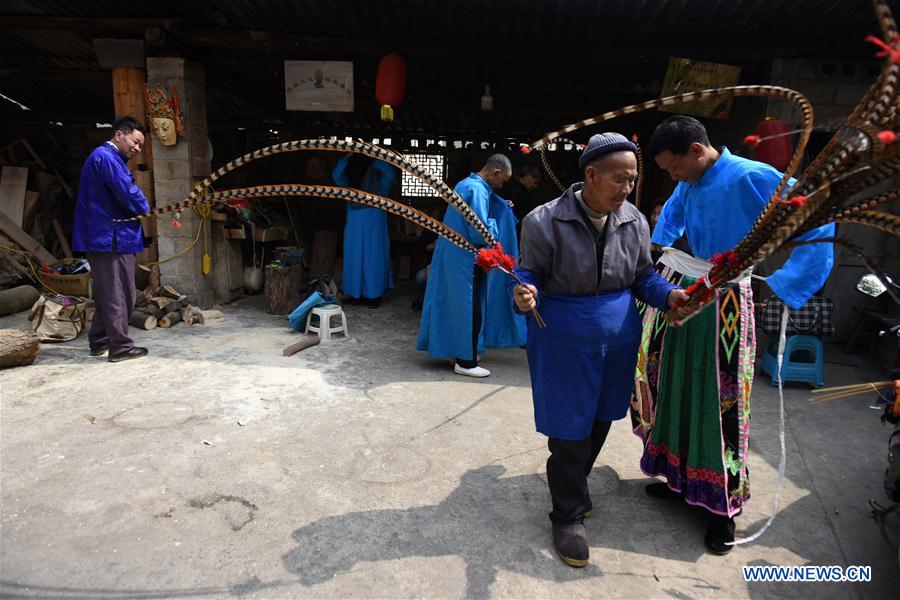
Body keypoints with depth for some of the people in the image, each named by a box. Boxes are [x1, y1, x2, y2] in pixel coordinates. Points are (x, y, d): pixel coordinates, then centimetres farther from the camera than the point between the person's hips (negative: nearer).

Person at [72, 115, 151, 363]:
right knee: (117, 293, -4)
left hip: (101, 237, 10)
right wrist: (145, 209, 0)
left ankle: (99, 342, 25)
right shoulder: (106, 157, -13)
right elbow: (128, 194, -20)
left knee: (107, 293, 16)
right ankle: (120, 347, 2)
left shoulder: (104, 156, 21)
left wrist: (140, 208, 2)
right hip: (112, 238, -10)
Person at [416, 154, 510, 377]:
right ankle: (466, 361, 6)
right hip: (463, 259, -10)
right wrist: (493, 224, -4)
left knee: (455, 304, 16)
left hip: (450, 254, 10)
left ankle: (459, 350, 27)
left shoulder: (466, 183, 13)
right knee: (468, 308, -2)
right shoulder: (477, 190, -18)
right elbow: (481, 234, -25)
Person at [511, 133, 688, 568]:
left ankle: (574, 485, 43)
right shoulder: (546, 221, -15)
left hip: (618, 339, 5)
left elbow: (643, 277, 8)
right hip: (565, 343, -5)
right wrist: (524, 293, -32)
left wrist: (669, 295, -12)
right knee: (570, 429, 2)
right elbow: (531, 274, -9)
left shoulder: (633, 221, -1)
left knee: (600, 422, 17)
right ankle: (568, 514, 23)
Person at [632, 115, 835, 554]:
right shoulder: (689, 183, 4)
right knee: (679, 389, 12)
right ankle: (682, 478, 30)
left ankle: (723, 505, 16)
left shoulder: (752, 177, -17)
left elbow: (817, 222, -18)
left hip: (725, 304, -6)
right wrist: (656, 252, 16)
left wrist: (782, 285, -23)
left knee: (720, 400, -1)